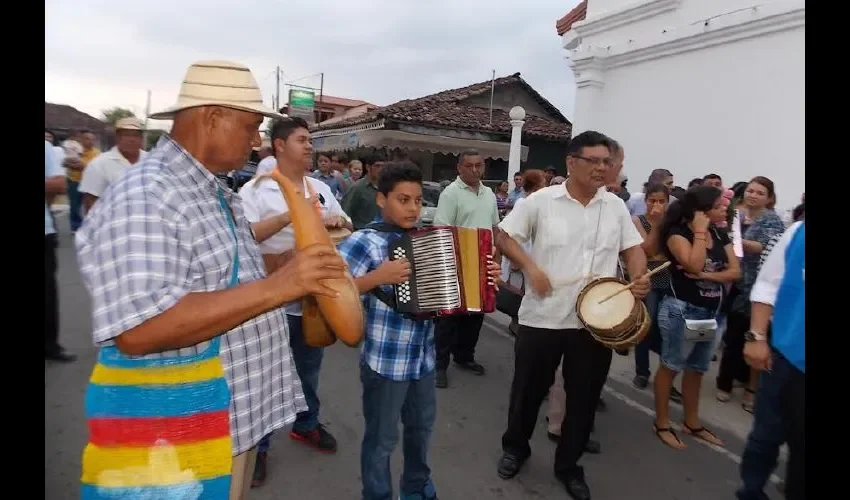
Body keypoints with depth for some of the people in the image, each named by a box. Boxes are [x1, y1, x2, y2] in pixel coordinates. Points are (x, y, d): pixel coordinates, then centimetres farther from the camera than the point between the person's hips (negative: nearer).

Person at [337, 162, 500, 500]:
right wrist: (378, 277, -30)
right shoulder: (365, 241, -16)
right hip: (385, 362, -7)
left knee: (422, 426, 25)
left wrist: (484, 277, 1)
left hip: (424, 357, 7)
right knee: (382, 439, 11)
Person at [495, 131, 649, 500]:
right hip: (542, 317, -3)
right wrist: (531, 267, -16)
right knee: (529, 389, 13)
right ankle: (515, 447, 39)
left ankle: (568, 465, 35)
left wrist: (639, 278, -10)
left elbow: (632, 248, 10)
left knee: (584, 396, 14)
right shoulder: (542, 201, -5)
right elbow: (505, 237, -2)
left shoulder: (616, 206, 5)